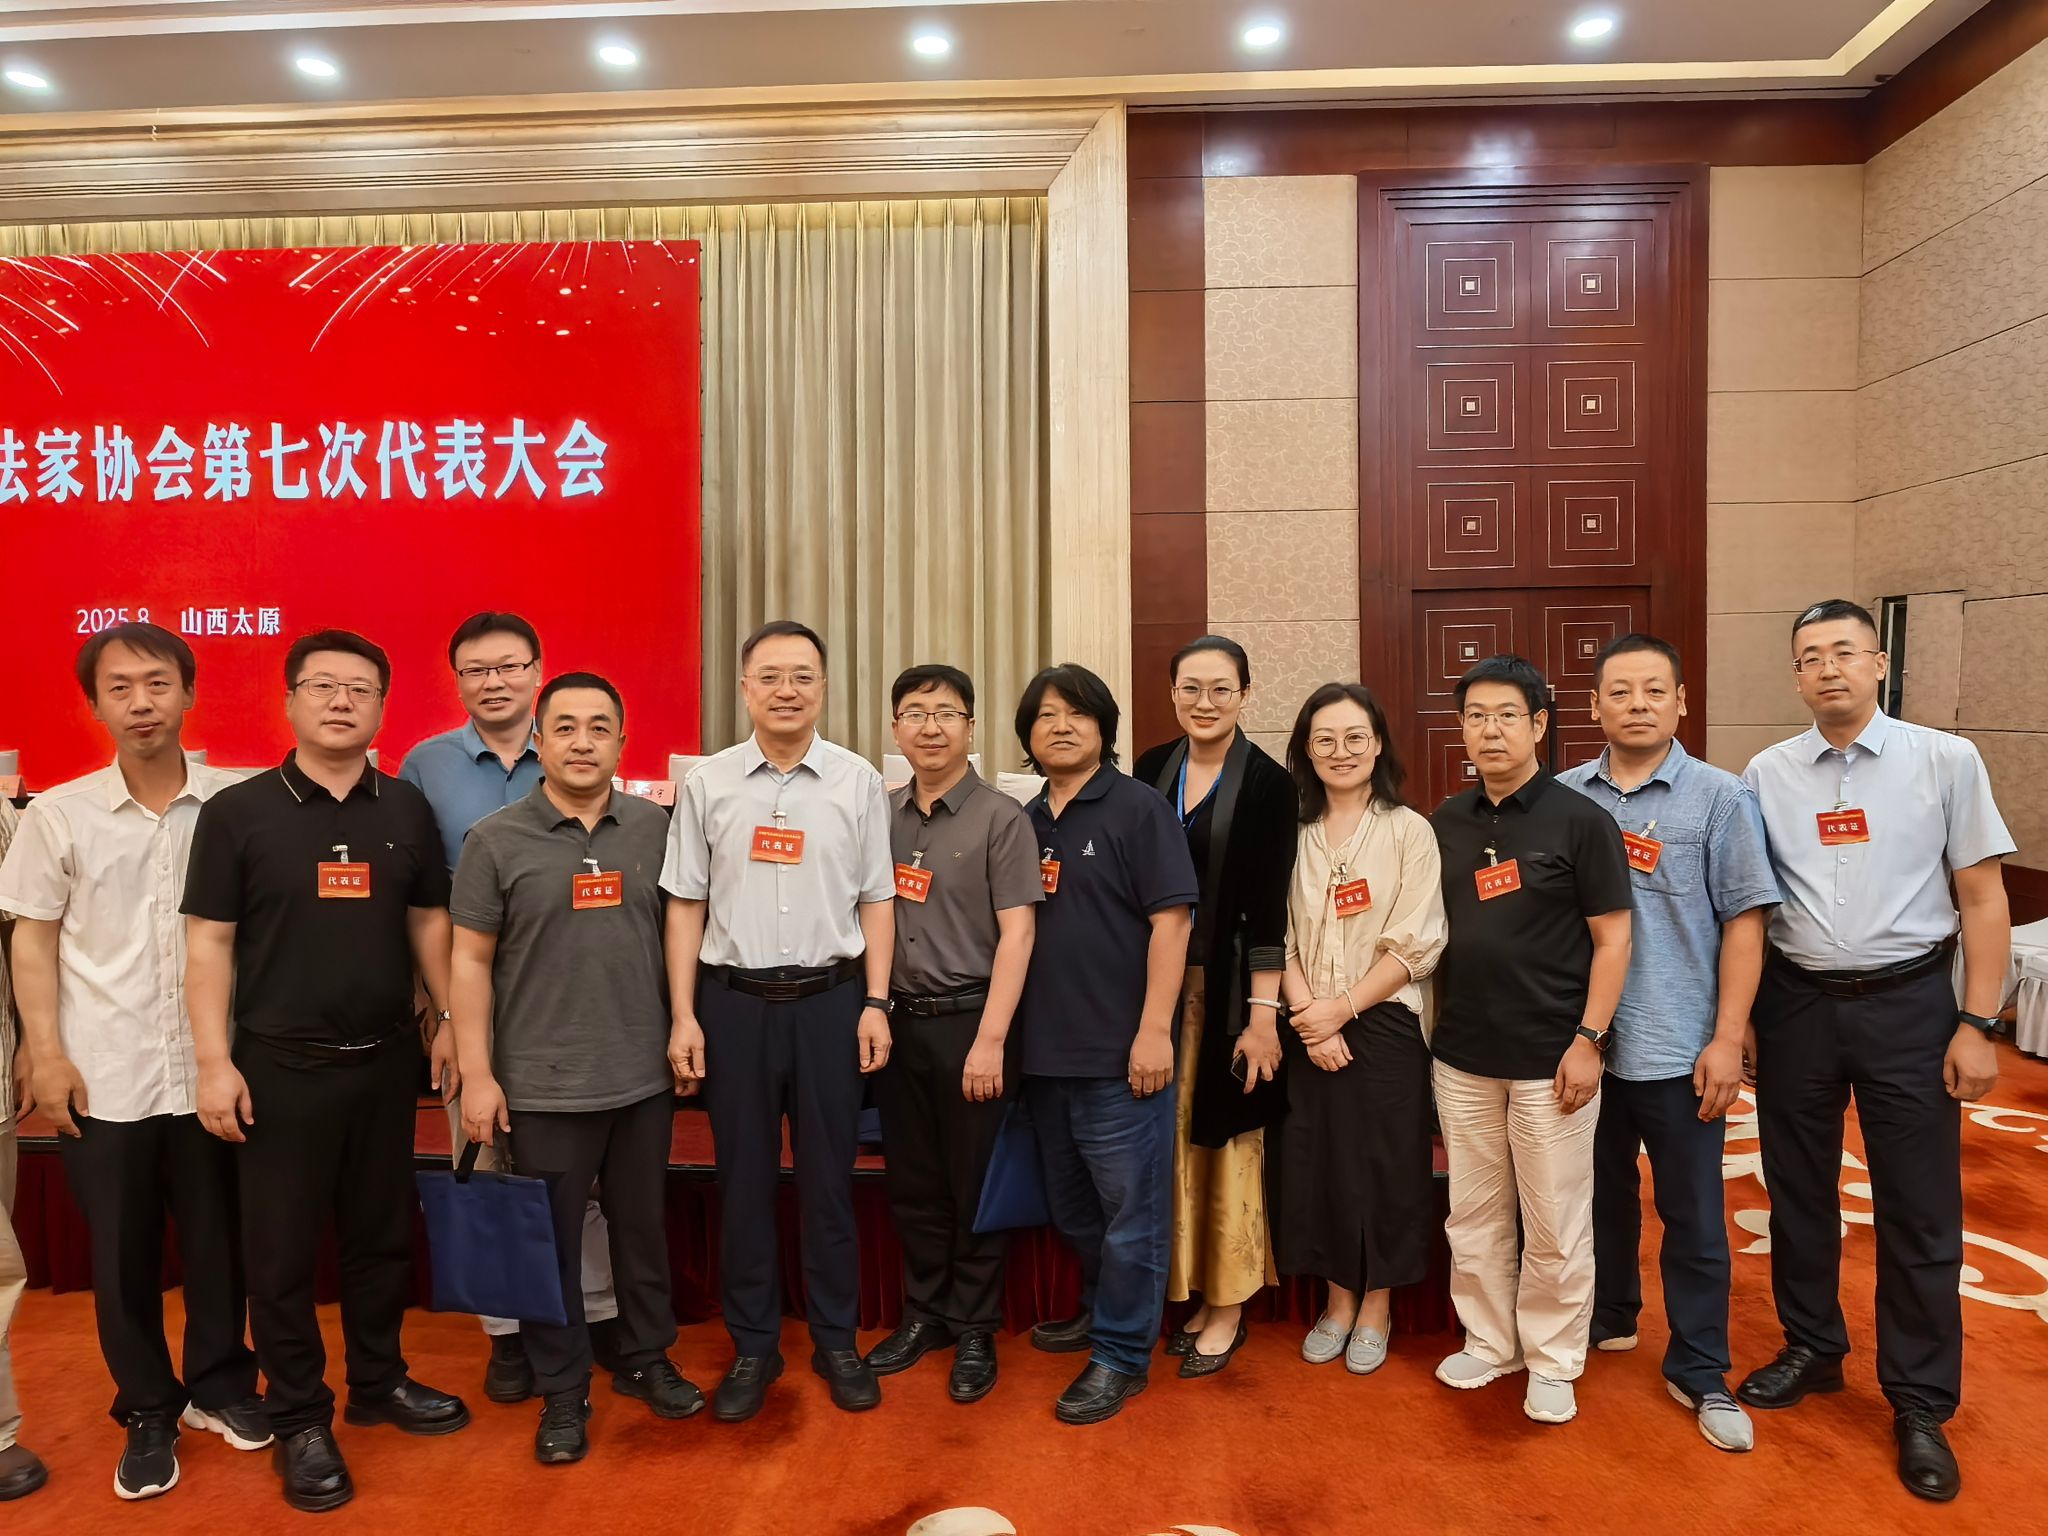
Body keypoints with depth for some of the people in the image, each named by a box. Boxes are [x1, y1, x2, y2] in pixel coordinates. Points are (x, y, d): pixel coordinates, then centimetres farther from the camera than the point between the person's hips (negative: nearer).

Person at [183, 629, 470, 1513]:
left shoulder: (407, 810, 3)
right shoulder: (236, 812, -5)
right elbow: (210, 942, -5)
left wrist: (454, 1022, 8)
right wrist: (214, 1061, -10)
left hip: (385, 1059, 3)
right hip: (281, 1066, -3)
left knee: (382, 1233, 15)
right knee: (282, 1248, 7)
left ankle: (378, 1382, 34)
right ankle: (300, 1419, 24)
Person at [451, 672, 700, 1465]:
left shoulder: (656, 828, 1)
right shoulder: (495, 840, -5)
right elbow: (470, 961, -4)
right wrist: (477, 1074, -8)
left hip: (645, 1074, 2)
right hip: (543, 1084, -2)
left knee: (643, 1227, 16)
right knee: (551, 1243, 10)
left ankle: (646, 1360, 36)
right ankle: (562, 1393, 27)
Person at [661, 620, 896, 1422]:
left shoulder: (859, 782, 0)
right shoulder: (707, 782, 1)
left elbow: (876, 901, 4)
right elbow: (685, 905, 2)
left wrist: (876, 1003, -1)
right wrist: (683, 1016, -1)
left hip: (829, 998, 0)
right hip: (733, 1000, 0)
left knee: (829, 1175, 10)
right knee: (743, 1178, 10)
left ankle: (837, 1341, 27)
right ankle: (752, 1346, 27)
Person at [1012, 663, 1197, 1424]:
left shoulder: (1138, 808, -7)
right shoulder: (1026, 821, 11)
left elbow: (1171, 919, -13)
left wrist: (1154, 1029, -18)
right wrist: (1012, 1035, 11)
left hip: (1118, 1050, -6)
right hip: (1045, 1049, 7)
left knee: (1129, 1209, 4)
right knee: (1071, 1207, 20)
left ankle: (1121, 1353, 19)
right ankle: (1101, 1308, 41)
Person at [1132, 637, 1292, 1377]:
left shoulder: (1268, 783, -8)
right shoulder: (1150, 770, 4)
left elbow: (1267, 908, -11)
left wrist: (1263, 1013, -14)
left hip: (1230, 986, -4)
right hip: (1159, 982, 4)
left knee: (1227, 1139, 5)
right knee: (1175, 1141, 11)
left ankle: (1229, 1310, 21)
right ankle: (1195, 1295, 27)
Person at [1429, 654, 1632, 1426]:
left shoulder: (1580, 821, -7)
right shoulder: (1444, 824, 5)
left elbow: (1612, 939, -6)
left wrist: (1588, 1039, -12)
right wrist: (1433, 1027, 9)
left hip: (1550, 1057, -4)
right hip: (1461, 1056, 4)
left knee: (1556, 1225, 8)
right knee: (1474, 1216, 15)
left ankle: (1552, 1360, 26)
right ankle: (1489, 1342, 32)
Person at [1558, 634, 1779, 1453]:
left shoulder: (1719, 797, -4)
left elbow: (1743, 922, -5)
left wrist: (1727, 1039, -9)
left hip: (1679, 1047, -2)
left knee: (1693, 1219, 8)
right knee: (1601, 1195, 19)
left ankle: (1699, 1371, 24)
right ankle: (1606, 1318, 39)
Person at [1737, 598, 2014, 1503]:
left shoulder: (1946, 761, -4)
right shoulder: (1767, 774, 1)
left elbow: (1983, 900, -3)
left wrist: (1976, 1025, -7)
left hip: (1907, 1003, -2)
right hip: (1796, 1003, 2)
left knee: (1919, 1211, 6)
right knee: (1797, 1192, 15)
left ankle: (1921, 1404, 23)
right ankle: (1812, 1349, 36)